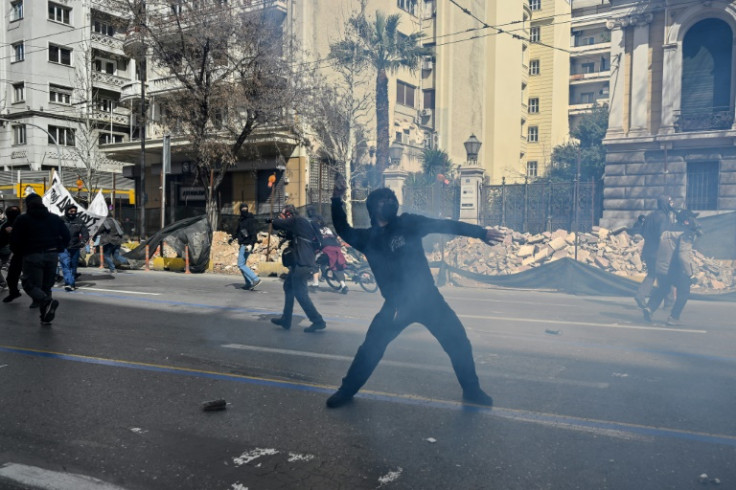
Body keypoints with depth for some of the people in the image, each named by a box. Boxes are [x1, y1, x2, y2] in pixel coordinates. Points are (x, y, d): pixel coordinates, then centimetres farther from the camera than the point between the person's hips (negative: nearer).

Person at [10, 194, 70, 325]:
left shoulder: (22, 220, 0)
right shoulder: (55, 218, 10)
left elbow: (14, 240, -4)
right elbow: (66, 235, 7)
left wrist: (18, 251, 15)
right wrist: (59, 249, 18)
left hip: (32, 256, -4)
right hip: (52, 255, 4)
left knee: (30, 284, 2)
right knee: (46, 286, 13)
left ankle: (47, 302, -27)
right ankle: (45, 316, 10)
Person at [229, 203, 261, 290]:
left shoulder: (250, 220, -13)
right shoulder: (241, 219, 13)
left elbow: (253, 233, -20)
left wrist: (251, 244, -30)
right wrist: (233, 238, 14)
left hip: (247, 245, -9)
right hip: (243, 244, 9)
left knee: (241, 265, -10)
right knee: (242, 264, 12)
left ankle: (256, 279, -12)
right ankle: (249, 283, 16)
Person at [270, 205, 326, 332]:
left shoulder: (296, 221, -12)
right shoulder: (300, 222, 17)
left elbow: (276, 224, -12)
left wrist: (280, 219, 9)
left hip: (302, 263, -11)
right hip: (301, 262, 11)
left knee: (300, 293, -6)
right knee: (288, 287, 19)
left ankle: (318, 322, -2)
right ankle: (285, 320, 26)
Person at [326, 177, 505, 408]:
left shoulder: (408, 223, -3)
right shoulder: (368, 237, 3)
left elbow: (444, 225, -5)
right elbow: (343, 230, 7)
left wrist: (481, 232, -11)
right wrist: (337, 199, -8)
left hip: (428, 298, 0)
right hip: (396, 305, 1)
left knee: (459, 342, 2)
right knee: (370, 348, 0)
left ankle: (472, 390, 23)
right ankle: (346, 390, 21)